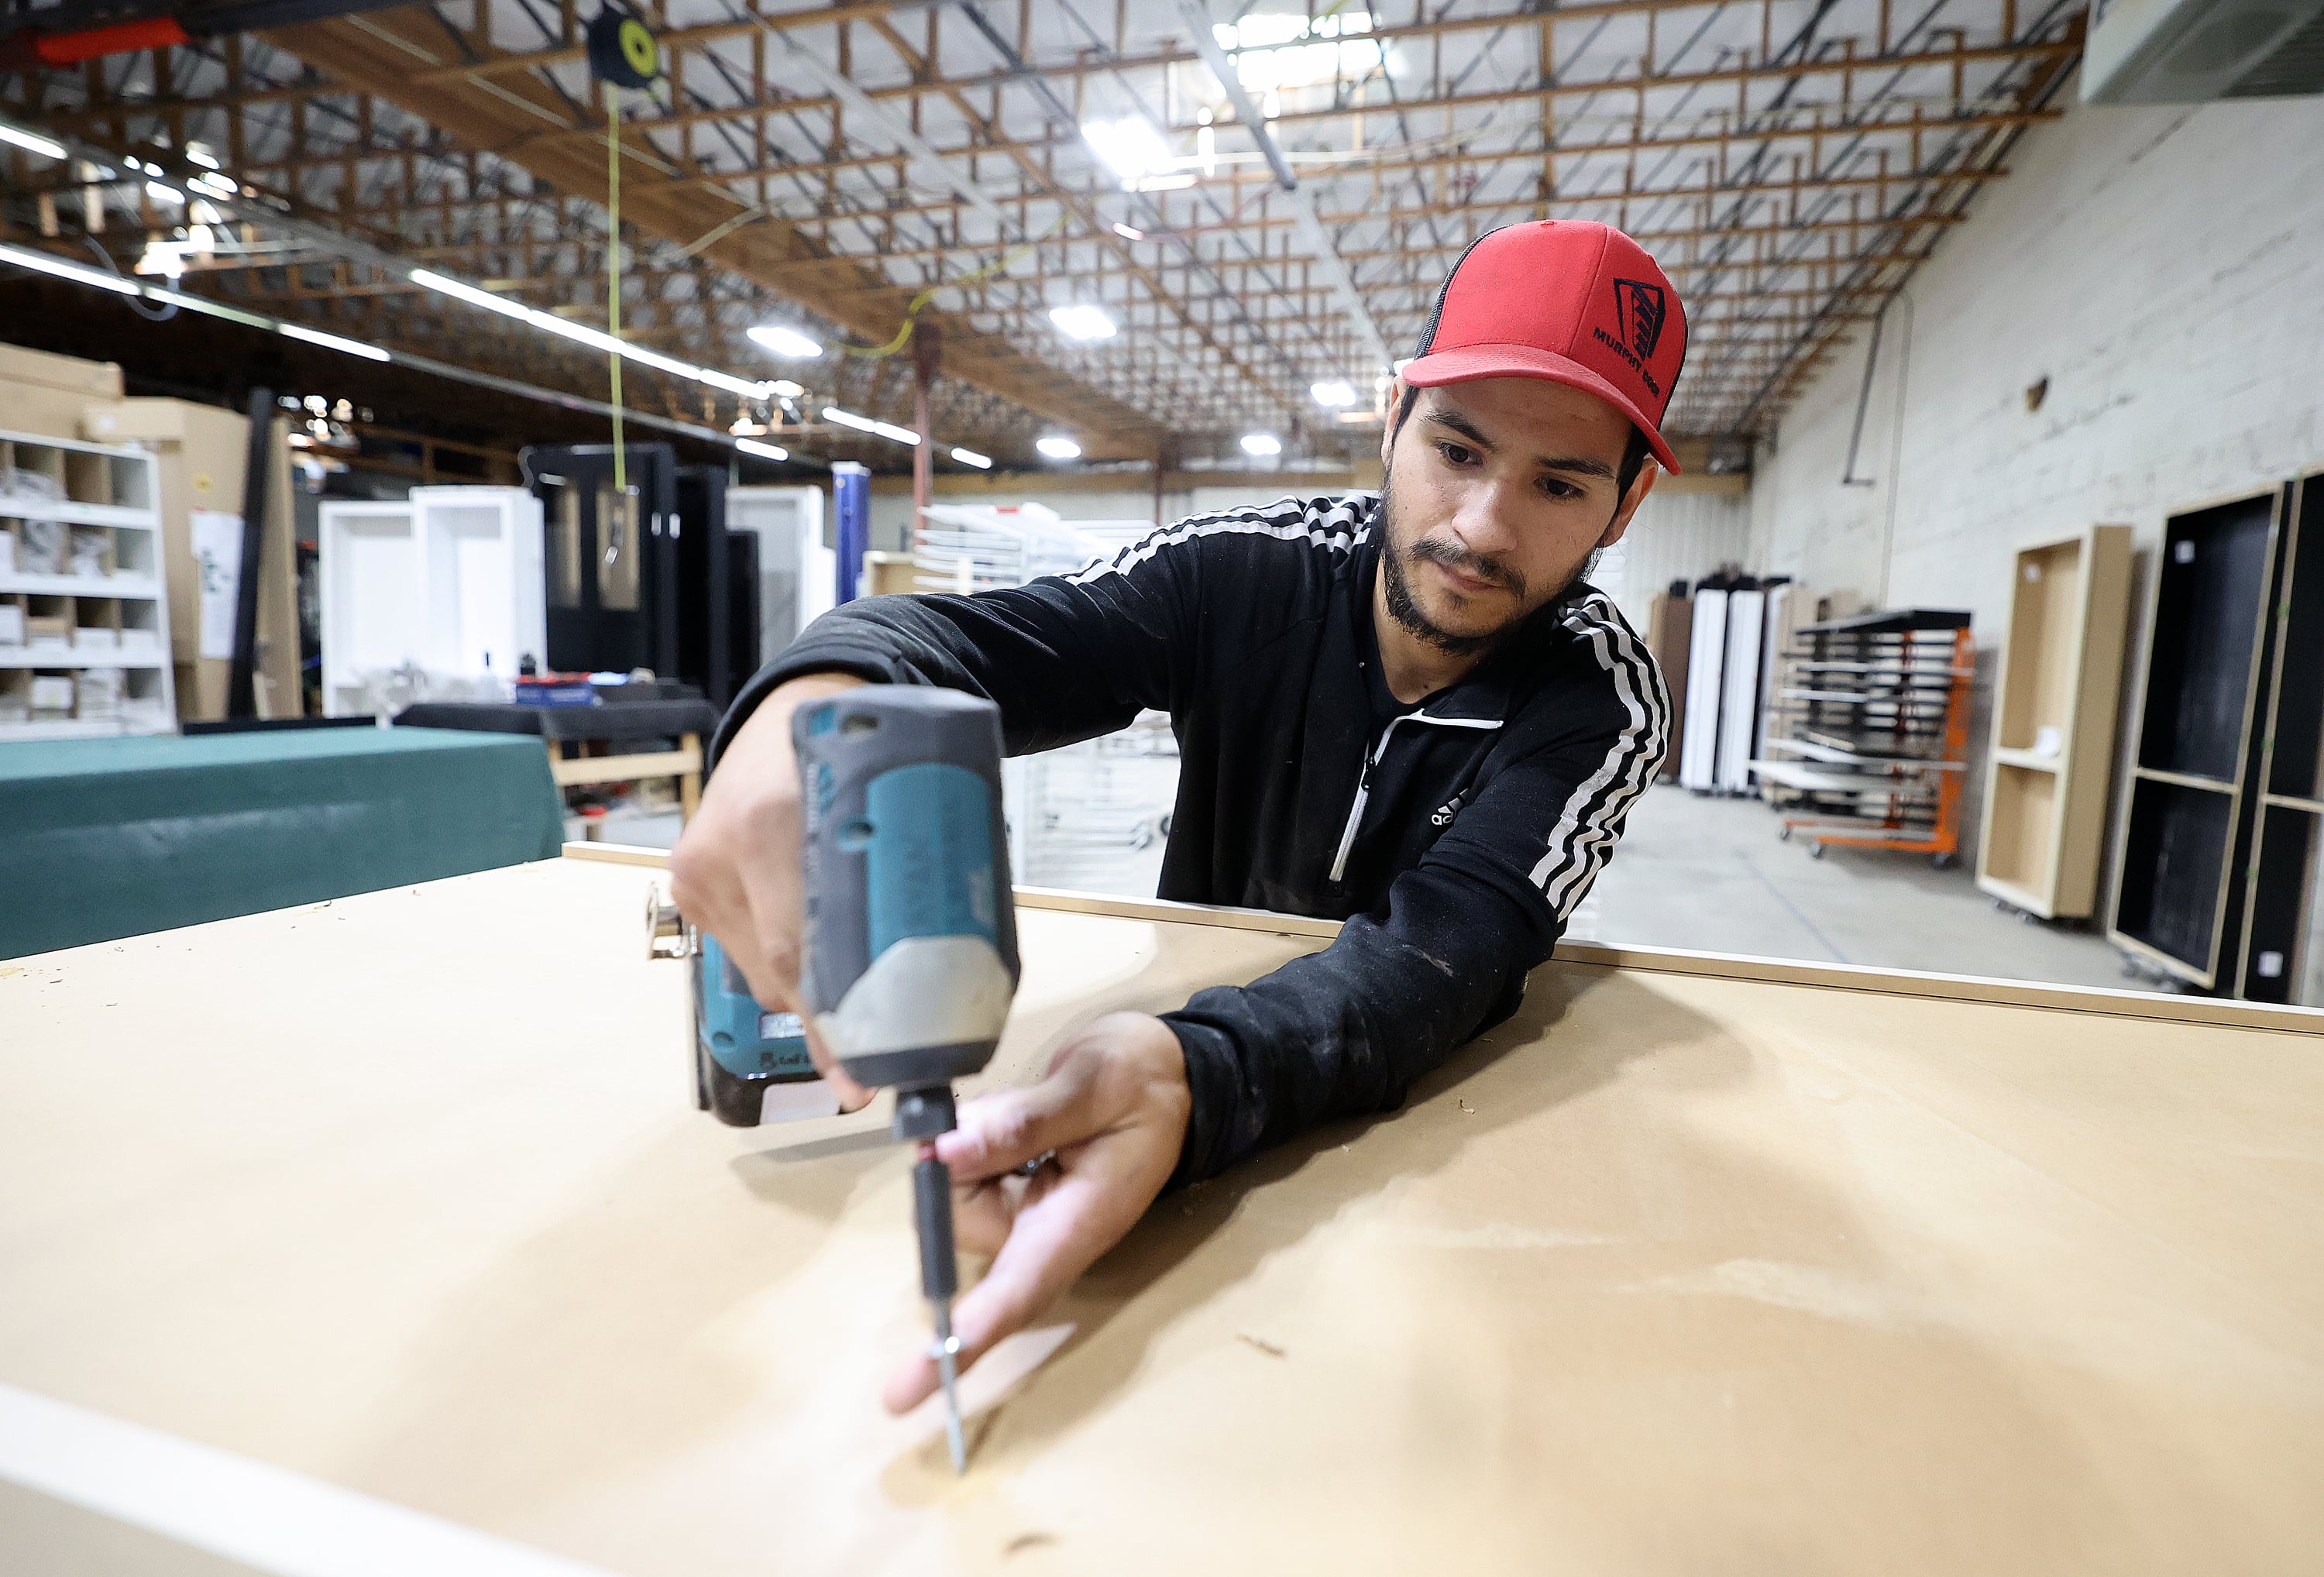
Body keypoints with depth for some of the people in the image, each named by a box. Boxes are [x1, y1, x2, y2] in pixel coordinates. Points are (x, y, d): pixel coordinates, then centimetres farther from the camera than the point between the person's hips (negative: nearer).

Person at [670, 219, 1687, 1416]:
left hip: (1424, 1099, -2)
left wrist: (1196, 1076, -51)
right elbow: (975, 637, -22)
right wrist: (815, 698, -48)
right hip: (1179, 1020, 3)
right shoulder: (1246, 572, -11)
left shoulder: (1606, 700, -14)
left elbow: (1450, 940, -30)